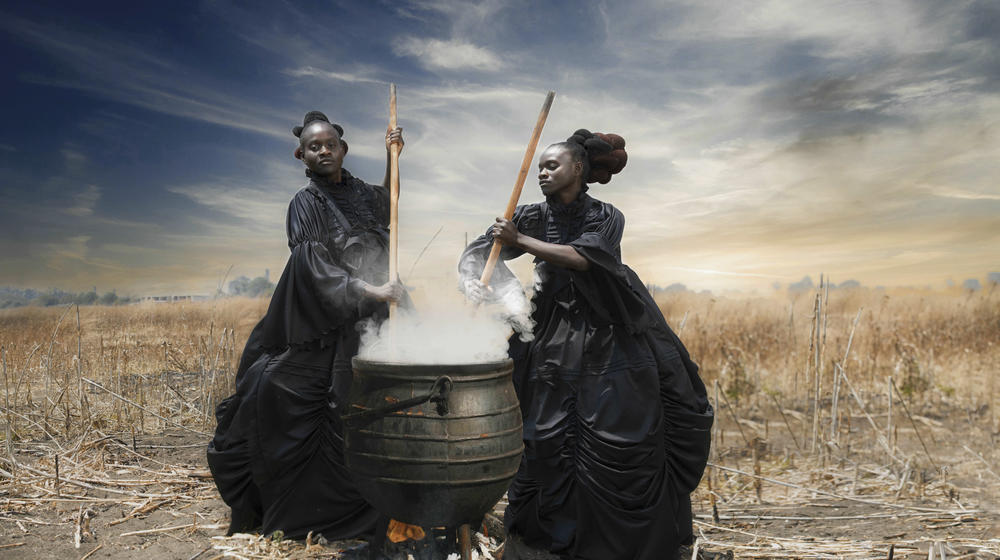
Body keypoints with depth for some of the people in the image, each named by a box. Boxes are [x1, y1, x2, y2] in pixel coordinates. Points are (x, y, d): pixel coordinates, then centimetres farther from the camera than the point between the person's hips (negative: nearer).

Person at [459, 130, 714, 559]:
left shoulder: (606, 218, -5)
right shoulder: (533, 217, 2)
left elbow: (581, 258, -24)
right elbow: (475, 253, -1)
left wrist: (520, 241, -24)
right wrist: (472, 279, -22)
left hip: (606, 339, -1)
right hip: (552, 342, 2)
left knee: (619, 444, 3)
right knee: (545, 442, 1)